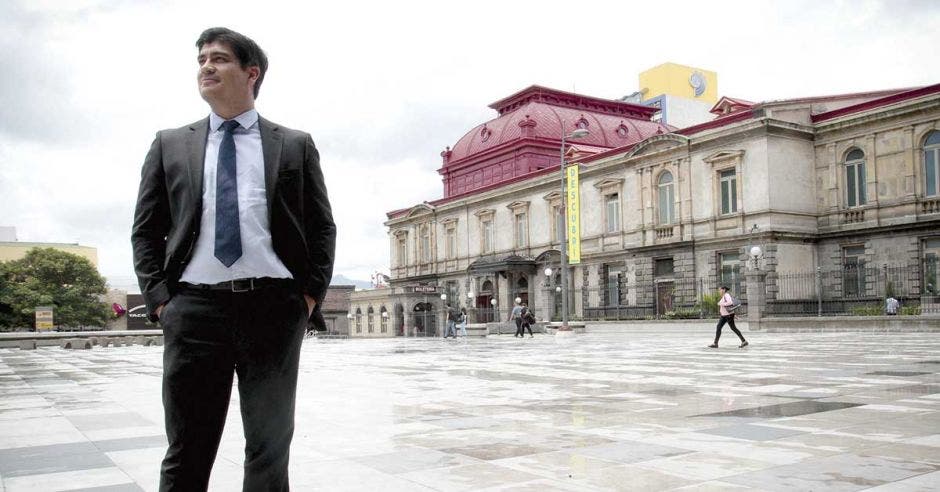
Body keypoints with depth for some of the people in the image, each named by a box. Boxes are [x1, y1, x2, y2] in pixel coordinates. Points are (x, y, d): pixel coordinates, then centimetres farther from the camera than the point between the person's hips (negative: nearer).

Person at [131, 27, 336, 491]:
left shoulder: (295, 145, 10)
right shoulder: (170, 144, 13)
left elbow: (322, 228, 10)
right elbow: (145, 231, 12)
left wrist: (311, 295, 0)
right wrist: (158, 299, 0)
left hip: (274, 307, 0)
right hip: (194, 308, 1)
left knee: (270, 447, 9)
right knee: (186, 451, 6)